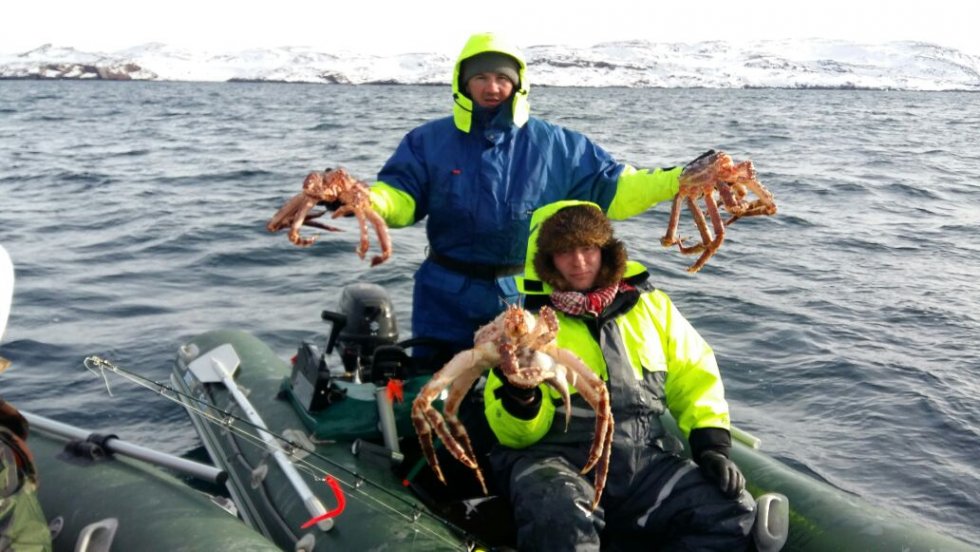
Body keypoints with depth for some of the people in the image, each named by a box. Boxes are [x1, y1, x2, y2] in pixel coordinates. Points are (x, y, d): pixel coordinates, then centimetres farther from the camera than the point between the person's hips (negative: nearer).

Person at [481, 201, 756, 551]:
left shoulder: (649, 304, 13)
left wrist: (712, 446, 5)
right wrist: (519, 394, -22)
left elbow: (694, 376, 19)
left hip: (644, 457, 5)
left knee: (733, 514, -17)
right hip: (556, 456, -4)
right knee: (559, 519, -37)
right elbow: (518, 434, 1)